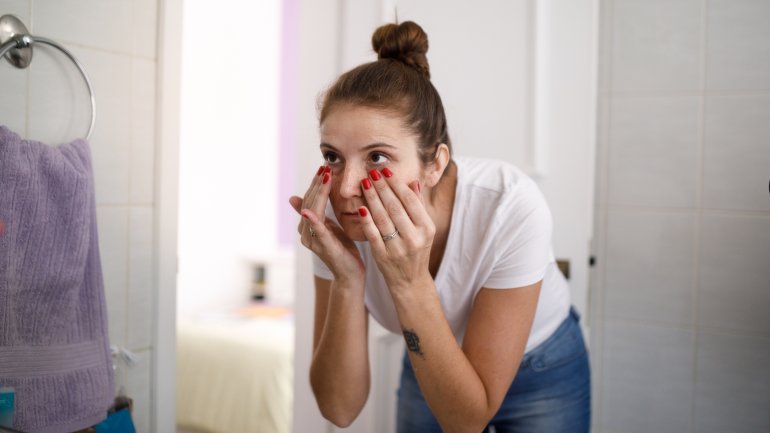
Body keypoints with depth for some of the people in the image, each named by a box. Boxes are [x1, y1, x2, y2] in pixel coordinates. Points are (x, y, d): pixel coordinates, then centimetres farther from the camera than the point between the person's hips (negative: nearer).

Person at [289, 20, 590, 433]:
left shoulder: (510, 207, -34)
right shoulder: (337, 217, -24)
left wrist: (409, 283, -40)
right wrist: (347, 281, -36)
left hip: (542, 372, -2)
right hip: (427, 373, 2)